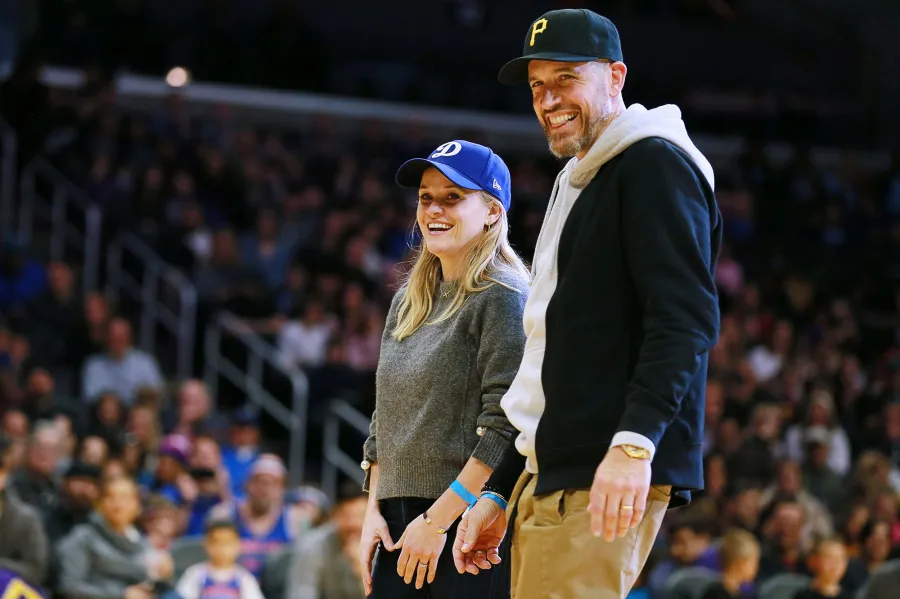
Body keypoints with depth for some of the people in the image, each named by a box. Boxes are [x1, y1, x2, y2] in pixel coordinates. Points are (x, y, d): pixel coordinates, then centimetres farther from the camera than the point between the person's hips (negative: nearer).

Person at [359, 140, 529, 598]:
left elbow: (505, 429, -15)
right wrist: (374, 511, 10)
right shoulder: (408, 302, 18)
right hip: (400, 524, 7)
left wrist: (438, 520, -17)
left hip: (472, 519, -7)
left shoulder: (503, 297, -7)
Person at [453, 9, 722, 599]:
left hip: (609, 482, -10)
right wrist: (499, 492, 26)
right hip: (548, 481, 10)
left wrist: (634, 441, -28)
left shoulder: (655, 163, -4)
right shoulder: (579, 186, 26)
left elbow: (686, 319, -17)